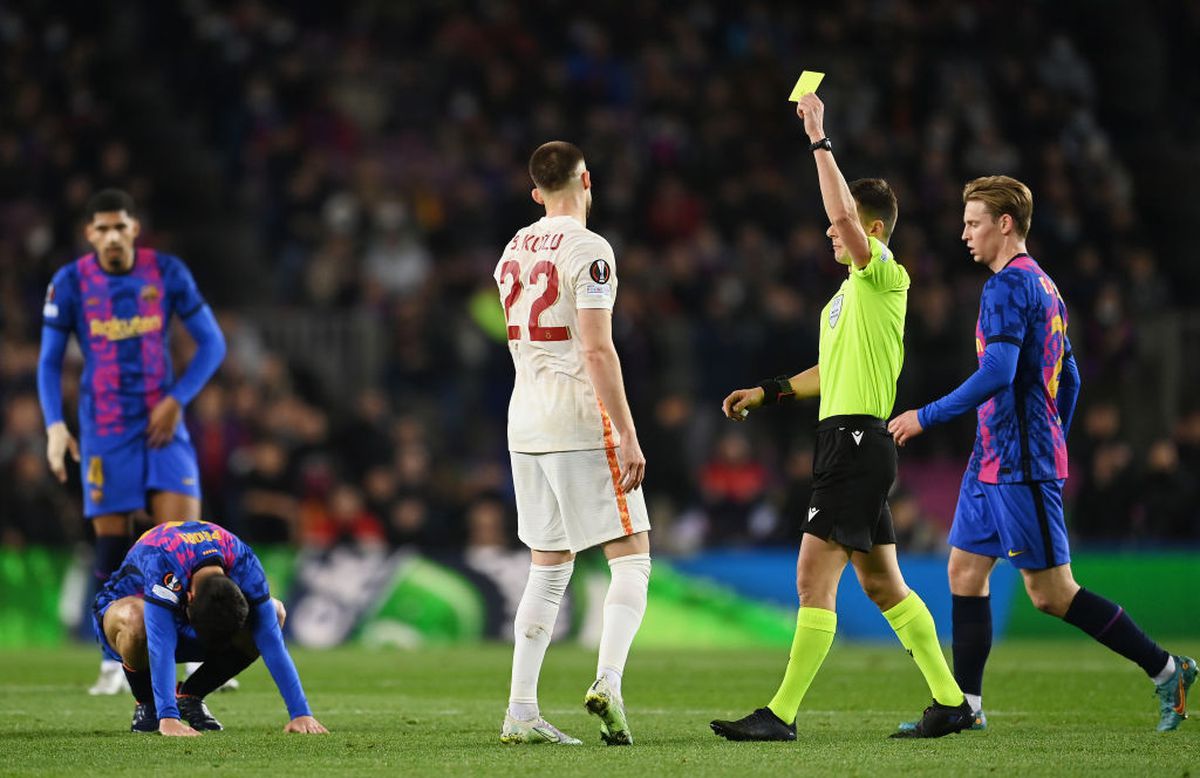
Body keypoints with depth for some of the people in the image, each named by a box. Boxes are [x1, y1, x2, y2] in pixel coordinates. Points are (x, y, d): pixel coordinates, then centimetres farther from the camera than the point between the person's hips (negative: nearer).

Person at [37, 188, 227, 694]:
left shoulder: (167, 273, -1)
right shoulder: (70, 283, -1)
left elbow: (212, 344, 5)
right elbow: (49, 362, 6)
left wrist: (176, 400, -6)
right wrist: (54, 426, -7)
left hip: (162, 424, 0)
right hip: (104, 432, 0)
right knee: (111, 546, -1)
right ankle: (115, 663, 11)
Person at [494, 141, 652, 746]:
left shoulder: (514, 253, 13)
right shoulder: (587, 249, -10)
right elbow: (597, 350, -16)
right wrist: (627, 435, -16)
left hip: (525, 422, 7)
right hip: (581, 423, -7)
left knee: (548, 566, 11)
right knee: (632, 556, -2)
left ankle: (521, 712, 5)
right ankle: (608, 681, -20)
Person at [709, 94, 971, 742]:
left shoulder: (884, 276, -10)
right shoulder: (847, 295, 19)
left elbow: (843, 212, -26)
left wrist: (819, 140, -20)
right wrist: (768, 392, 25)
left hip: (858, 440, -10)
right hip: (844, 438, 10)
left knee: (814, 577, -11)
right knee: (881, 583, 13)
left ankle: (782, 713, -12)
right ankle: (949, 701, 18)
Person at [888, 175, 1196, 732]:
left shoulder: (1008, 288, -14)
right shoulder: (1043, 287, 16)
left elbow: (997, 374, -24)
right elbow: (1068, 378, 21)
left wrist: (926, 417, -18)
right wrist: (1053, 445, 27)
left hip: (1020, 466, -10)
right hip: (994, 462, 10)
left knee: (1050, 592, -6)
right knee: (965, 571, 7)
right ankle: (964, 704, 7)